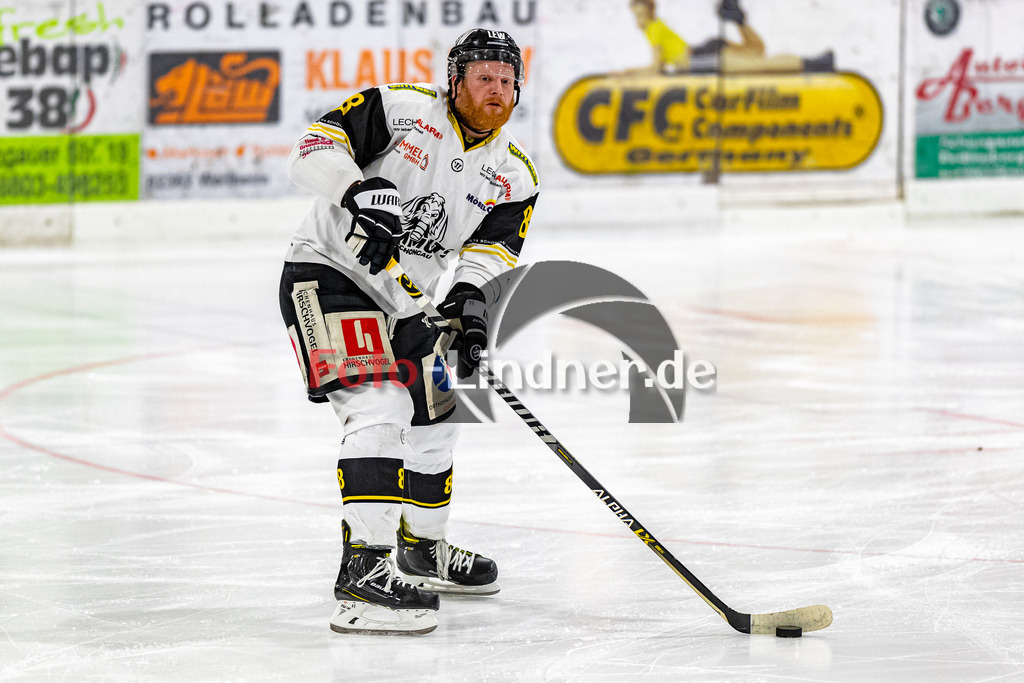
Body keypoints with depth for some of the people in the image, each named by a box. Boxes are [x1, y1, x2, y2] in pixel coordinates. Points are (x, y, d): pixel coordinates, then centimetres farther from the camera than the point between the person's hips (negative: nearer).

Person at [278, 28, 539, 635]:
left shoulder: (514, 178, 3)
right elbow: (315, 148, -17)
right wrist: (362, 191, -35)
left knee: (433, 421, 21)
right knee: (381, 406, -25)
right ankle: (365, 572, -33)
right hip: (329, 274, -8)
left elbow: (491, 253, -8)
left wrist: (471, 299, -29)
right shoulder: (401, 109, -11)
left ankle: (423, 550, 45)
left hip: (403, 302, 8)